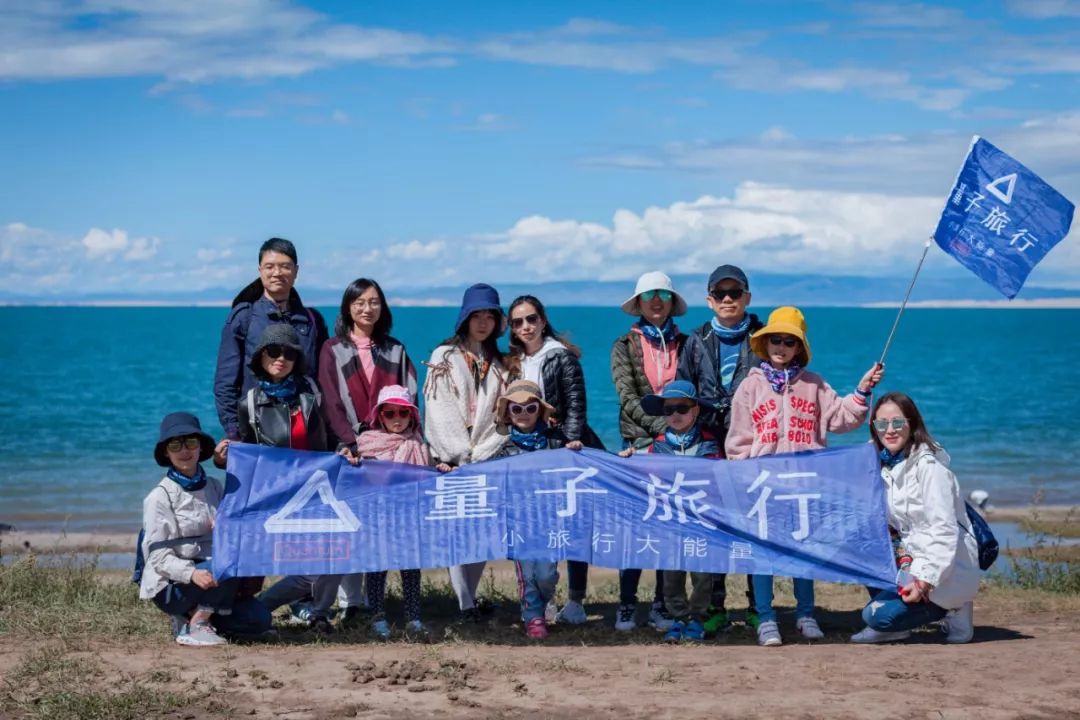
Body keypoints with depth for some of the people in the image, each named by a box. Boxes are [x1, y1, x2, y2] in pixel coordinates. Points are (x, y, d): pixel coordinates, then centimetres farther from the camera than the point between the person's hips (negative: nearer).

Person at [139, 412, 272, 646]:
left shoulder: (214, 487, 9)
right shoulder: (160, 496, -9)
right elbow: (158, 554, -15)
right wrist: (191, 573, -31)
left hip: (209, 572, 6)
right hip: (170, 586, -6)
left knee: (259, 619, -11)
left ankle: (192, 616, 5)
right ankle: (196, 627, -15)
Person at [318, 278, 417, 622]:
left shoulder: (395, 351, 16)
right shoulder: (333, 350, 7)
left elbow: (409, 400, 10)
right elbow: (331, 403, -2)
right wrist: (353, 442, -14)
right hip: (350, 449, -2)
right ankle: (350, 603, -4)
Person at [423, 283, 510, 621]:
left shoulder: (499, 365, 15)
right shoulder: (444, 357, 5)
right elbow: (439, 410, -3)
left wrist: (482, 453, -6)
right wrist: (462, 455, -10)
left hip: (487, 460, 3)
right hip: (451, 460, -3)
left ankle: (469, 596, 8)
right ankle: (465, 604, -11)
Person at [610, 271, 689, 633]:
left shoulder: (685, 344, 11)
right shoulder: (624, 347, 6)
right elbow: (627, 397, -5)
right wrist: (660, 423, -18)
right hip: (639, 442, -2)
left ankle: (662, 604, 11)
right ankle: (626, 604, 3)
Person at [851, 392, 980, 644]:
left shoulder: (929, 466, -17)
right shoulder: (883, 462, 6)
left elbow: (945, 531, -23)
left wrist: (925, 581, -27)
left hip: (945, 568, -8)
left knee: (878, 615, -20)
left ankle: (952, 609, 1)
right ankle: (892, 628, 3)